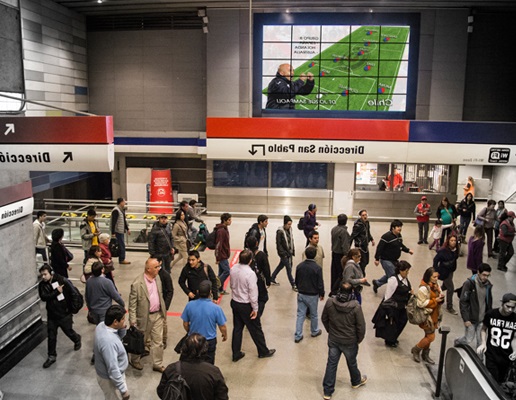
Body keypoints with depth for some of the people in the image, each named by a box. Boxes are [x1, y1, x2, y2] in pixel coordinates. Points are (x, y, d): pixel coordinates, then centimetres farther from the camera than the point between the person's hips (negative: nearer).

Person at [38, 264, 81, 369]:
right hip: (51, 314, 3)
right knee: (51, 336, 9)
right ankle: (52, 356, 25)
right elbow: (43, 297, -20)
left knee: (69, 331, 15)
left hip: (64, 313, -3)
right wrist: (57, 292, -25)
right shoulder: (42, 285, -7)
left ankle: (77, 340, 46)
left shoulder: (62, 280, -18)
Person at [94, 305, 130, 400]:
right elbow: (113, 370, -33)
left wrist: (122, 328, -14)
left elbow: (119, 337, 7)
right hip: (110, 378, -8)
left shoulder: (102, 325, -11)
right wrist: (123, 390, -23)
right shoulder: (108, 342, -39)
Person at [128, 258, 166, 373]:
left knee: (158, 342, 14)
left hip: (158, 315, 5)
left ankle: (157, 364, 30)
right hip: (144, 316, -5)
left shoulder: (157, 277, -2)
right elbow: (132, 304, -17)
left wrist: (163, 312, 14)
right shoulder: (137, 284, -23)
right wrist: (133, 321, -16)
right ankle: (134, 360, 41)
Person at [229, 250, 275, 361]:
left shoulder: (233, 269, -8)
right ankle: (263, 351, 31)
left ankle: (236, 353, 29)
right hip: (246, 305, -6)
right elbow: (253, 293, -22)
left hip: (234, 302, 6)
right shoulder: (250, 273, -28)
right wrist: (255, 308, -11)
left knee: (237, 328, 19)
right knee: (255, 329, 13)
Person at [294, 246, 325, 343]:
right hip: (313, 295, -3)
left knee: (300, 315, 9)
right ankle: (314, 331, 37)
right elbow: (320, 284, -13)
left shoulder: (299, 266, -6)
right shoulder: (317, 268, -18)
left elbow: (296, 281, 6)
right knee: (313, 315, 17)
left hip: (301, 294, 3)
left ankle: (298, 336, 9)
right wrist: (322, 294, 3)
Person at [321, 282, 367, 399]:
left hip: (333, 340, 2)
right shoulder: (355, 307, -26)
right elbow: (361, 326, -16)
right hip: (350, 341, -2)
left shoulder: (330, 303, -17)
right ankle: (356, 381, 50)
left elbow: (324, 319, -1)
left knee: (331, 364, 14)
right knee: (352, 363, 23)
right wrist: (359, 339, 3)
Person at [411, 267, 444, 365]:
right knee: (431, 337, -6)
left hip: (434, 314, 8)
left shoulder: (436, 286, 3)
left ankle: (425, 354, 33)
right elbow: (421, 303, -22)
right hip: (426, 315, -8)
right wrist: (435, 300, -21)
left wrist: (441, 298, -8)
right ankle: (416, 349, 16)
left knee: (428, 336, 16)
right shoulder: (423, 288, -23)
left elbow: (438, 297, 16)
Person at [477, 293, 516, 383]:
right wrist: (483, 343, -8)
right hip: (491, 355, -1)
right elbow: (484, 329, 6)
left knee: (500, 381, 11)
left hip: (506, 357, 1)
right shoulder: (490, 314, -9)